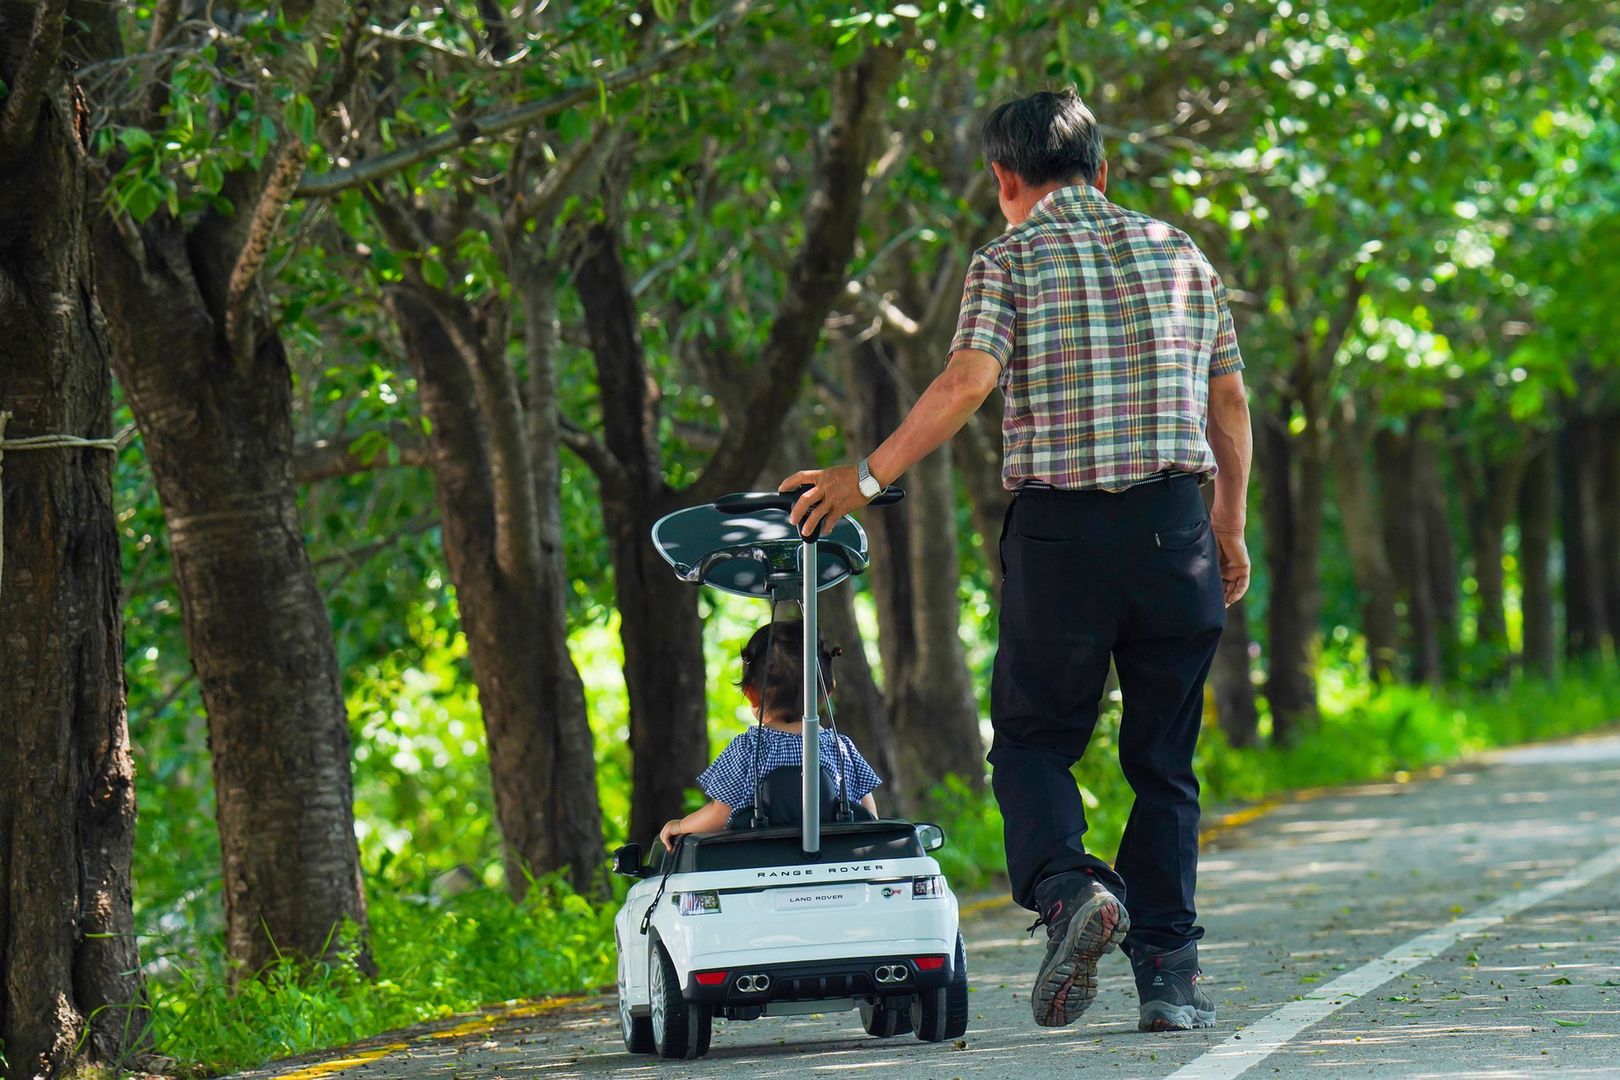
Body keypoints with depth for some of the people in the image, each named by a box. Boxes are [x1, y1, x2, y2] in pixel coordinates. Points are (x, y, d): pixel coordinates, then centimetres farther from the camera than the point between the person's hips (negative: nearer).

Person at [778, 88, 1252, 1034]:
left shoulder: (1011, 260, 1)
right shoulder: (1182, 255, 13)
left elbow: (967, 382, -14)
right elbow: (1231, 405, 14)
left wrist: (867, 478, -8)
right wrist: (1230, 530, 23)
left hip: (1059, 528, -3)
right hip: (1175, 524, 3)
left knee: (1034, 739, 11)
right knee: (1162, 762, 10)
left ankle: (1067, 884, -16)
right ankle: (1170, 972, 5)